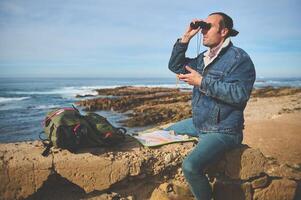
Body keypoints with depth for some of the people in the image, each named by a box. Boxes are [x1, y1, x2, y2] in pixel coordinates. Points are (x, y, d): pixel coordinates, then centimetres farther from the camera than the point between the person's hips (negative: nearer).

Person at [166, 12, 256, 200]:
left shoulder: (239, 58, -15)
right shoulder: (203, 58, 10)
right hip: (198, 123, 9)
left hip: (222, 130, -9)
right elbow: (175, 65, 10)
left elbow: (240, 94, -27)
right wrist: (186, 37, 0)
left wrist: (202, 82, -24)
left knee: (190, 166, -29)